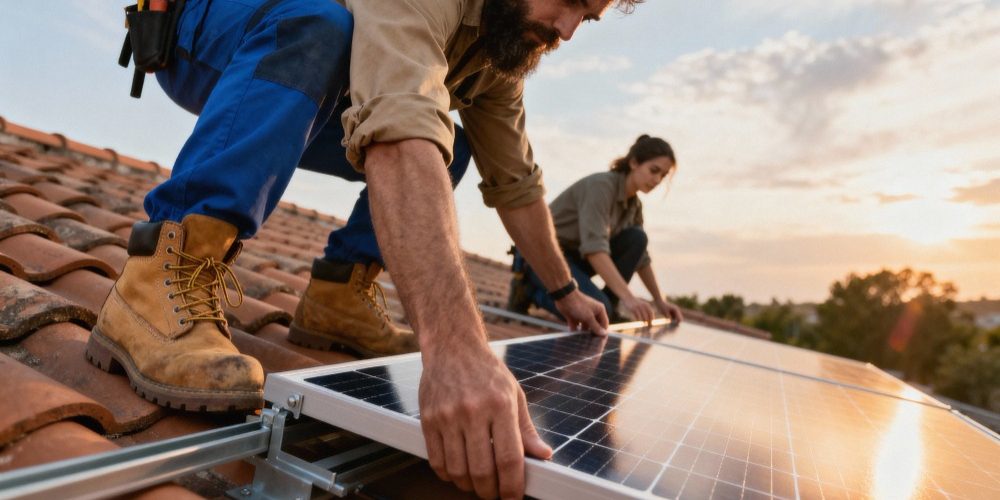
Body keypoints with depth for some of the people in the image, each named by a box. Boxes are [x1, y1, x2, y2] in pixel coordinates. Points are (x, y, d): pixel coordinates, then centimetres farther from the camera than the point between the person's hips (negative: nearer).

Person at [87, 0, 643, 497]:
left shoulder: (506, 45, -5)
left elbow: (515, 181, 1)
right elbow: (397, 127, -53)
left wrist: (566, 292, 5)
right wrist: (457, 346, -64)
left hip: (303, 114, 7)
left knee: (442, 152, -3)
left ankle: (337, 298, -5)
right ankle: (164, 287, -36)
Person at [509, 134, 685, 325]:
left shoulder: (633, 204, 5)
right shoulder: (601, 185, -21)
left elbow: (641, 258, 13)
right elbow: (594, 248, -33)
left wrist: (660, 301, 7)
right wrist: (628, 298, -39)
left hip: (574, 254, 8)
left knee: (636, 238, -8)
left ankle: (609, 309, -4)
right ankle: (529, 289, -6)